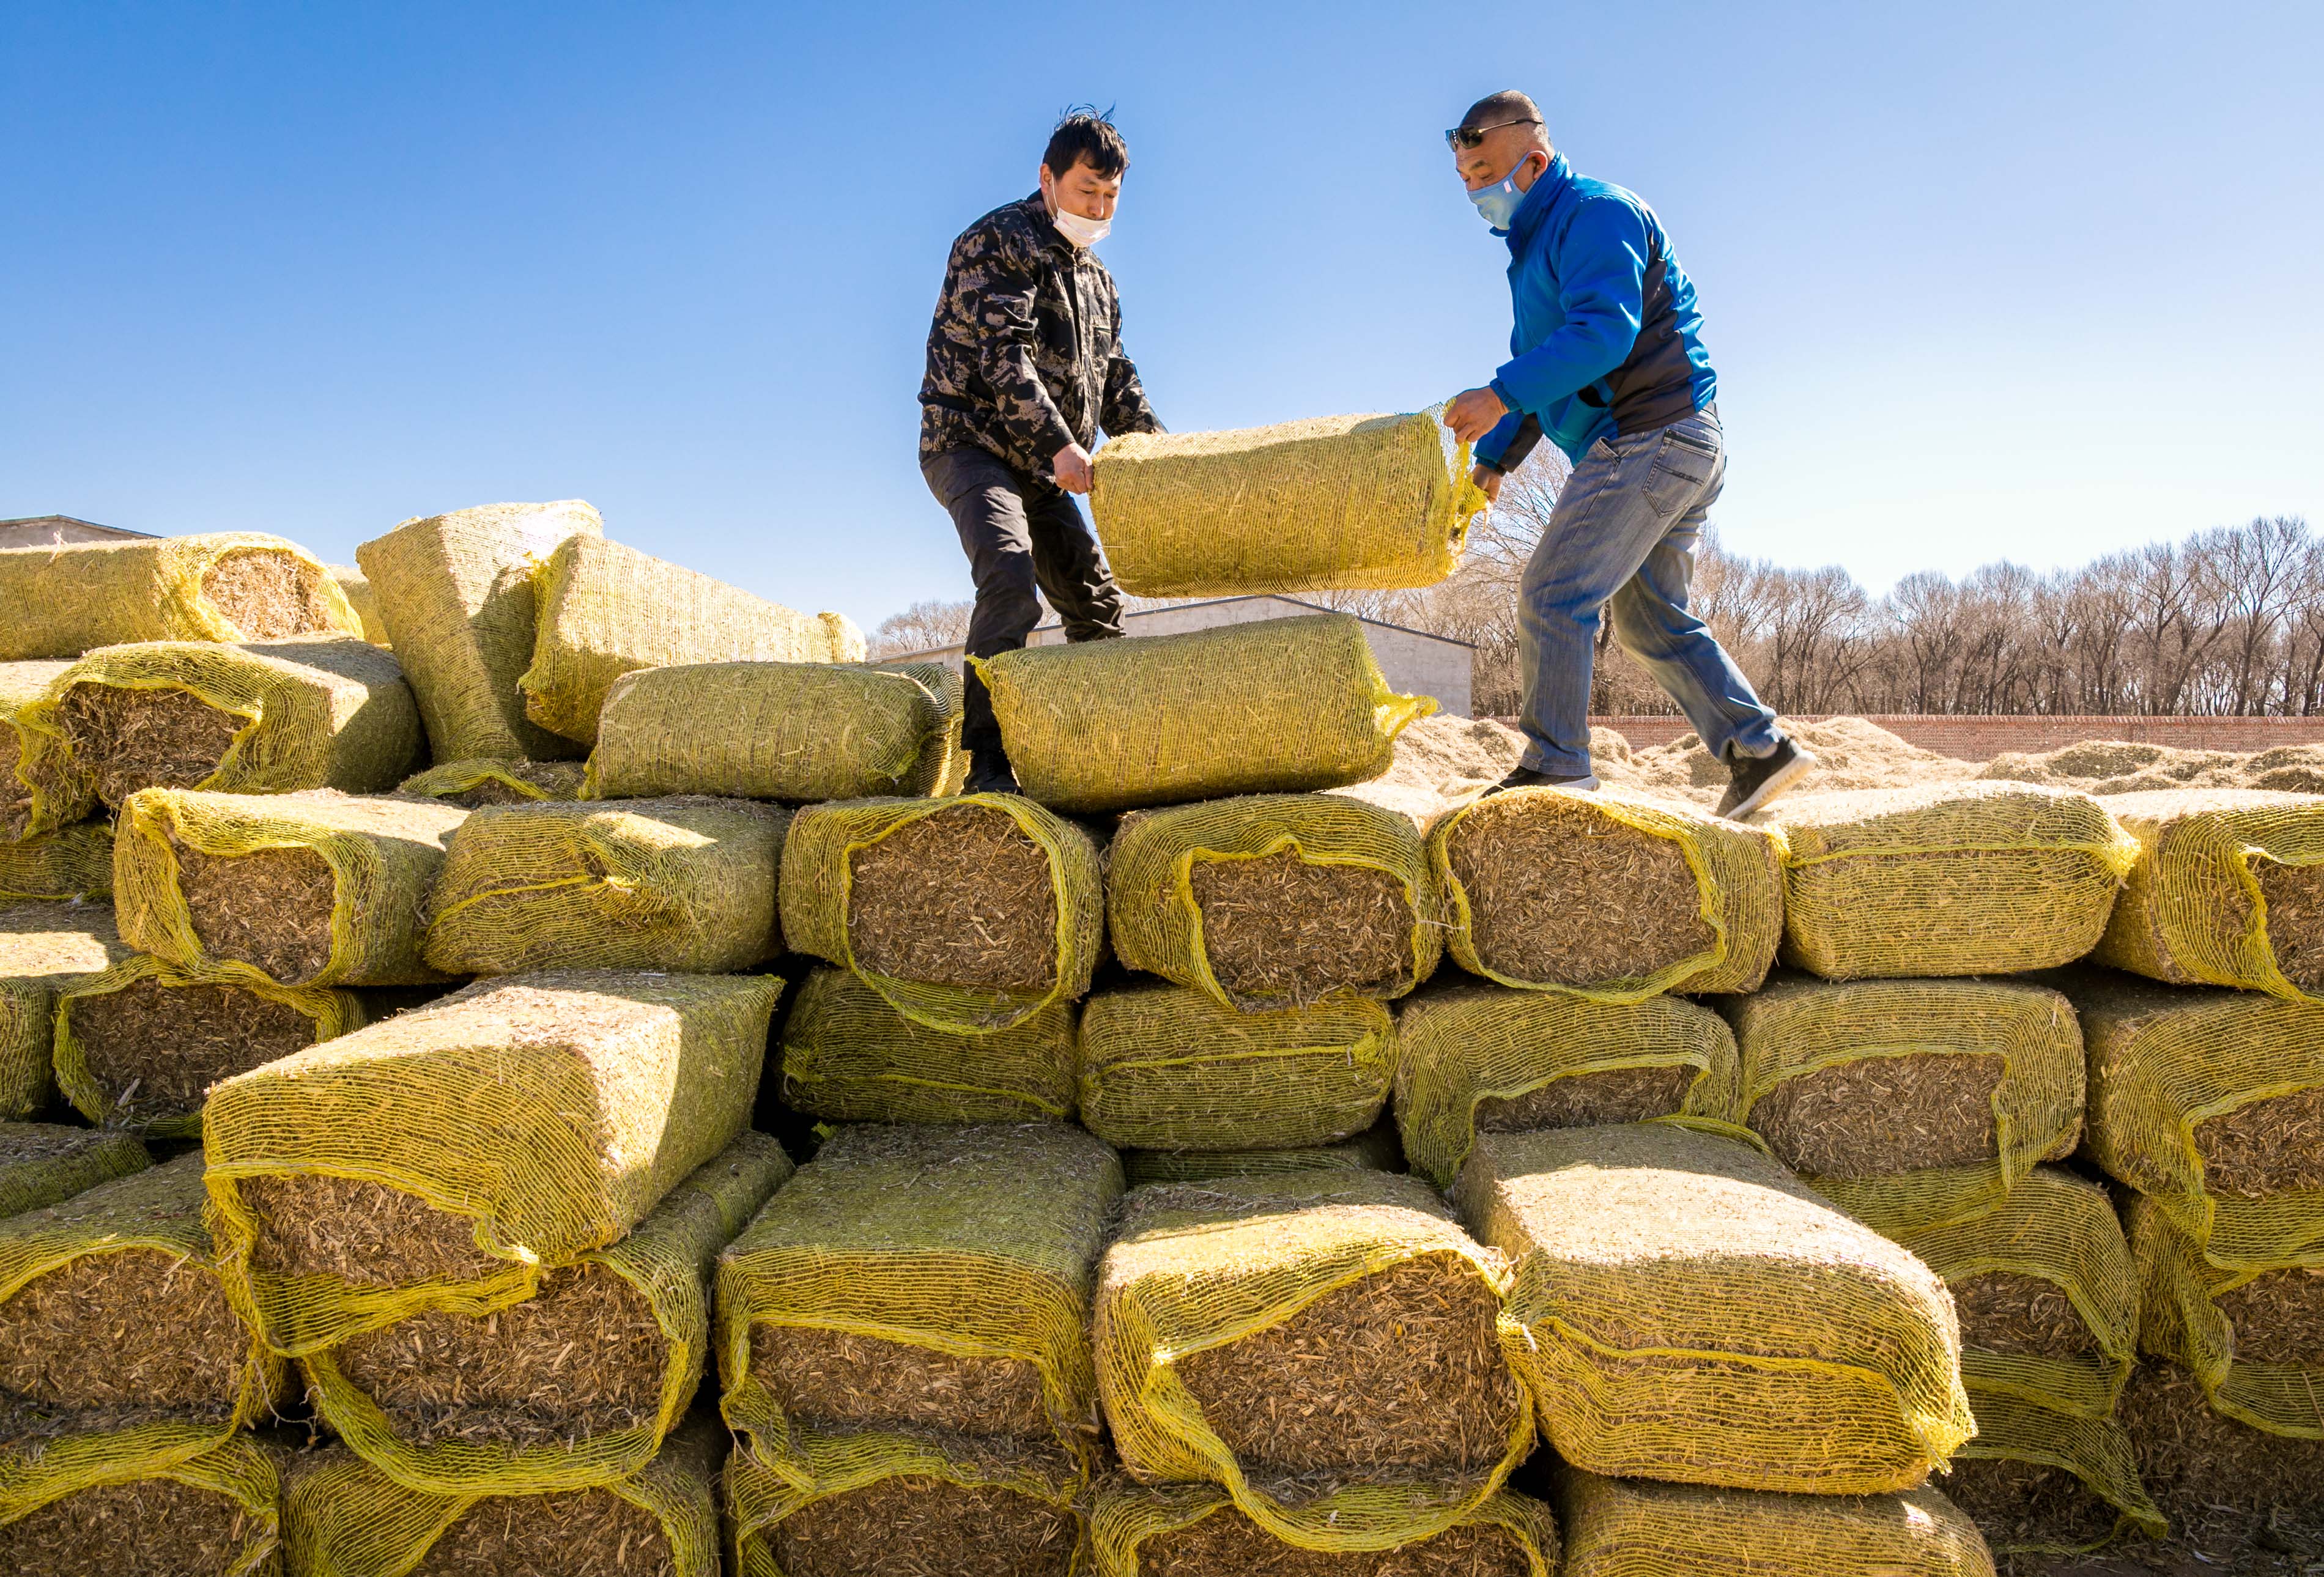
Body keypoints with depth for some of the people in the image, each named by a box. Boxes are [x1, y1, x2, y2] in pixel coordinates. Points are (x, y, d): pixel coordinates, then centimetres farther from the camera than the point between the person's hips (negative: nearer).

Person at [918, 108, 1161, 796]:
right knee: (1011, 576, -30)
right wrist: (1061, 443, -27)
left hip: (1041, 466, 9)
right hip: (971, 445, -8)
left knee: (1096, 602, 6)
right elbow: (1002, 354, -19)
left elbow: (1115, 379, 20)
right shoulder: (998, 242, -6)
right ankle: (987, 761, -32)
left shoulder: (1096, 278, 20)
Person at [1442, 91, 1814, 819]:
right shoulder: (1539, 240, 23)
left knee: (1553, 597, -12)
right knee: (1652, 620, 13)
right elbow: (1542, 364, 26)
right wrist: (1493, 460, 16)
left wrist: (1501, 396, -29)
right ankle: (1760, 750, 15)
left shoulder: (1594, 213, -8)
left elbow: (1605, 331, -24)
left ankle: (1556, 764, -9)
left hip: (1650, 435, -11)